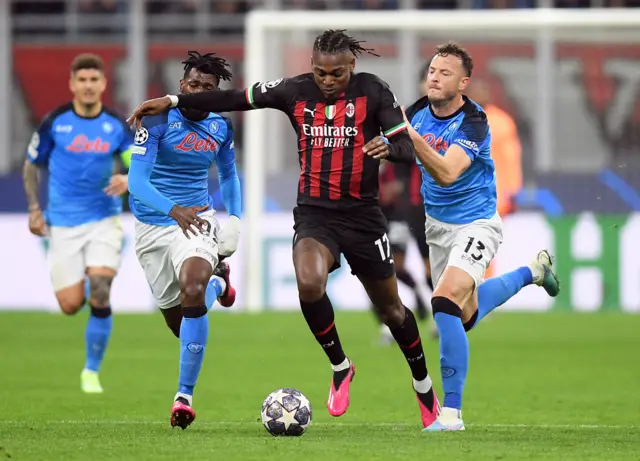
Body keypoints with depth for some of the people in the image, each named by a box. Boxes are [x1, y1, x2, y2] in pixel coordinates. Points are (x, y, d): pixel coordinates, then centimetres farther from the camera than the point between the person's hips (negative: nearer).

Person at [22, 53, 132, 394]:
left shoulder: (117, 126, -1)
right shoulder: (54, 123, -4)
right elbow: (32, 165, 9)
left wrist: (127, 181, -19)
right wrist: (34, 209, 0)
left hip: (104, 220, 0)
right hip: (63, 223, 0)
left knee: (100, 295, -17)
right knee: (71, 305, -6)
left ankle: (92, 371, 0)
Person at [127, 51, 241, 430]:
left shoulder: (221, 127, 1)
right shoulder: (158, 120, -14)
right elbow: (136, 181, -23)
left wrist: (236, 217, 10)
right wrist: (174, 209, -39)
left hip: (196, 218, 1)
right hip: (153, 225, 0)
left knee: (192, 291, -30)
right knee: (178, 322, 8)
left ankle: (185, 395, -21)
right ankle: (217, 282, 46)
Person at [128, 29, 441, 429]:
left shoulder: (372, 92, -8)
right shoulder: (296, 91, -2)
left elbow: (407, 148, -11)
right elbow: (234, 98, 1)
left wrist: (388, 148, -35)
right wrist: (172, 101, -6)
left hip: (362, 215, 0)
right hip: (315, 213, 0)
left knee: (390, 309, 10)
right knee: (309, 284, -29)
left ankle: (424, 385, 37)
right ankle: (340, 368, -5)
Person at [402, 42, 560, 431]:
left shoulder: (473, 122, -25)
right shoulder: (418, 113, -7)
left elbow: (446, 173, -40)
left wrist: (410, 135, -51)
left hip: (475, 223, -7)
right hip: (437, 223, 7)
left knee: (445, 303, -28)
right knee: (467, 315, 21)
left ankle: (452, 411, -22)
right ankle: (532, 271, 50)